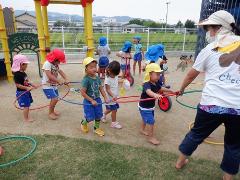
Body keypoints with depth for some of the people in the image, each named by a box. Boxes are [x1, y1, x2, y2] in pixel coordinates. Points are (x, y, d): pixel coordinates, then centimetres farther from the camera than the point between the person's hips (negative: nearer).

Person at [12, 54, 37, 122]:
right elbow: (18, 85, -23)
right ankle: (26, 119, 13)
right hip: (22, 93, -9)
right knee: (26, 106, -2)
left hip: (26, 92, 9)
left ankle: (27, 117, 35)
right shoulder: (17, 75, -21)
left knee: (27, 105, 19)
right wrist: (27, 88, -26)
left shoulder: (23, 73, 7)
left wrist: (32, 85, 7)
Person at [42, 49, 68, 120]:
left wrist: (66, 79, -16)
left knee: (54, 99, 17)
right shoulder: (47, 64, -19)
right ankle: (50, 113, 6)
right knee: (55, 99, -15)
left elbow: (61, 71, 1)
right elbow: (49, 75, -29)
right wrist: (59, 81, -29)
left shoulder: (56, 64, 8)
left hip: (54, 85, 8)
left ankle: (52, 110, 41)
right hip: (47, 86, -8)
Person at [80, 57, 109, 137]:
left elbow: (101, 89, 6)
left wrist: (105, 98, -3)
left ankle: (97, 128, 39)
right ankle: (83, 123, 39)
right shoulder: (86, 79, -22)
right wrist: (92, 100, -20)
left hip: (97, 100, 6)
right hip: (88, 101, -6)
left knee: (98, 115, 15)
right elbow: (83, 92, -21)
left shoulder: (97, 78, -3)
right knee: (90, 117, 5)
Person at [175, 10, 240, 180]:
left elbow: (191, 75, 12)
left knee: (196, 134, 20)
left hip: (211, 104, 0)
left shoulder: (209, 50, 2)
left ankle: (180, 161, 40)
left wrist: (181, 89, 27)